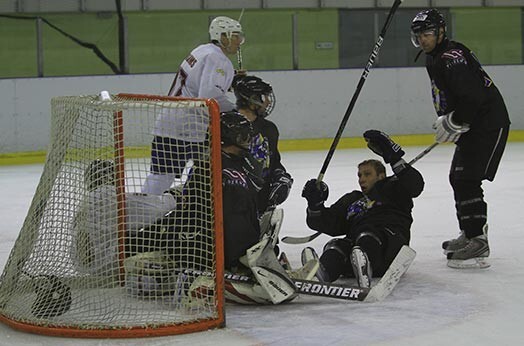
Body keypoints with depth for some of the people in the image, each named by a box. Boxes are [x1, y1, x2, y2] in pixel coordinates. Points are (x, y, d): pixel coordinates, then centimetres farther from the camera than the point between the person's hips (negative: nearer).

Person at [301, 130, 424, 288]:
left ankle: (363, 264, -72)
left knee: (367, 235, -37)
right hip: (355, 243, 4)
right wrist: (315, 204, 7)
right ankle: (320, 271, -64)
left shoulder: (392, 190, 25)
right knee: (336, 246, -29)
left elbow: (415, 185, 3)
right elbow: (325, 223, 28)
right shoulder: (351, 200, 38)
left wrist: (395, 158, -7)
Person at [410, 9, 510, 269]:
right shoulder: (434, 59, 14)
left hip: (489, 123, -11)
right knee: (458, 177, 18)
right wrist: (446, 122, 11)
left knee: (467, 180, -17)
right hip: (472, 126, 11)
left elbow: (473, 96, -30)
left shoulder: (452, 57, -21)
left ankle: (478, 246, -18)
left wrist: (452, 123, -21)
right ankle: (470, 235, 31)